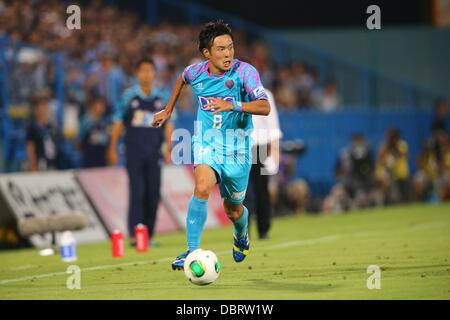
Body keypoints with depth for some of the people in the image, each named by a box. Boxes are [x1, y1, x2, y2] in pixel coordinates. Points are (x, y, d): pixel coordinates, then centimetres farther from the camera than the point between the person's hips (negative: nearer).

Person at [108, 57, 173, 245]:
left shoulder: (161, 97, 7)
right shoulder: (128, 96, 2)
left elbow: (168, 123, 11)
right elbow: (117, 122, 5)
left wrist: (168, 148, 2)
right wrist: (112, 149, 3)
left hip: (154, 152, 2)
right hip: (134, 151, -2)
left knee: (153, 194, 2)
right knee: (137, 192, -10)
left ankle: (149, 235, 10)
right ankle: (134, 234, -10)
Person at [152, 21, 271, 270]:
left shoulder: (244, 72, -18)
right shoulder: (196, 72, -6)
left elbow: (264, 107, -30)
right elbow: (183, 78, 21)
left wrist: (232, 105, -43)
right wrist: (168, 110, 27)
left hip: (237, 148, -1)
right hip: (206, 144, 1)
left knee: (233, 210, 13)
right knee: (202, 187, -29)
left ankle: (242, 237, 50)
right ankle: (192, 251, -27)